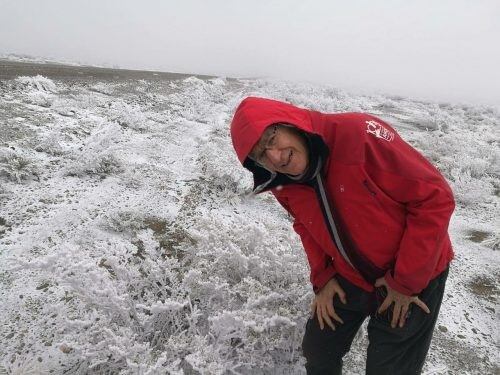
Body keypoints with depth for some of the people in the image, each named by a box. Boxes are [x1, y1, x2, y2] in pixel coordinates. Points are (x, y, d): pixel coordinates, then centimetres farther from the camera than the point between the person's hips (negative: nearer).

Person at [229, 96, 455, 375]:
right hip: (349, 279, 5)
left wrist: (406, 281, -20)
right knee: (317, 352, 17)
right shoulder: (284, 187, -10)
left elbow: (435, 197, -25)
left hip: (415, 276, -4)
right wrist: (323, 277, -3)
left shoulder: (358, 134, -31)